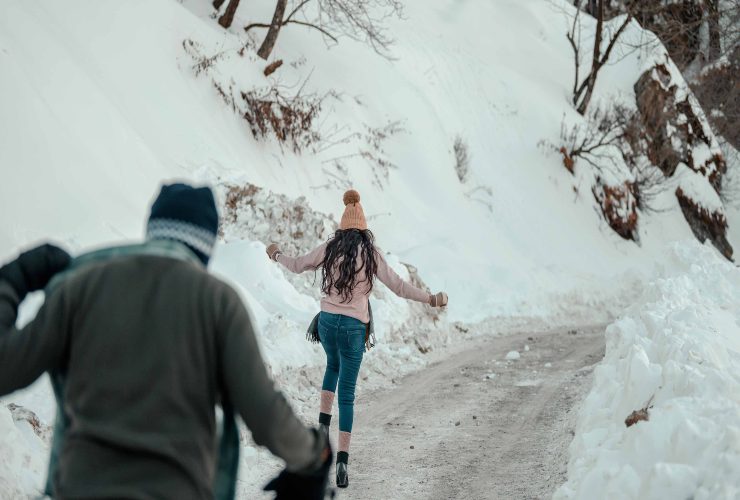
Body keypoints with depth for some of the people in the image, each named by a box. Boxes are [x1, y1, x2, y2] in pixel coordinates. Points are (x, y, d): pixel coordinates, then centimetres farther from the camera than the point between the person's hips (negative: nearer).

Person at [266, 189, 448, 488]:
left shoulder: (330, 248, 2)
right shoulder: (370, 253, -4)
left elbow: (297, 266, 14)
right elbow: (398, 286, -6)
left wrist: (276, 255, 33)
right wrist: (430, 299, 3)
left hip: (327, 320, 2)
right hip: (353, 327, -2)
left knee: (333, 366, 36)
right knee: (347, 394, 1)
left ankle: (323, 424, 20)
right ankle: (342, 463, -6)